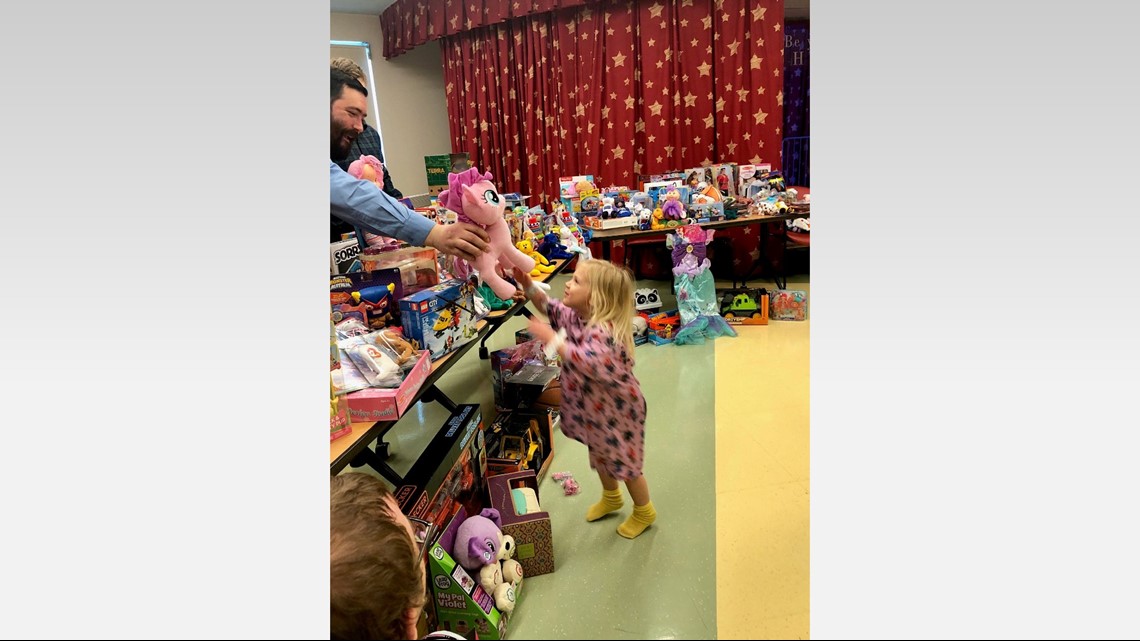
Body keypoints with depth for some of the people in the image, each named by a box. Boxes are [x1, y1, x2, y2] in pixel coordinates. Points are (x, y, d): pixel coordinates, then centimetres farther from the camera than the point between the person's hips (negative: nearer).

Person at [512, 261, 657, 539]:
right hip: (593, 404, 9)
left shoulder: (603, 329, -34)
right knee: (599, 454, 27)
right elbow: (550, 307, 11)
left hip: (617, 408, -9)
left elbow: (592, 363, -49)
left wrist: (552, 339, -44)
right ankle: (611, 497, 53)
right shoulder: (574, 315, -6)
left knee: (623, 462, 10)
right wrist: (527, 284, -5)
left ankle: (644, 511, 35)